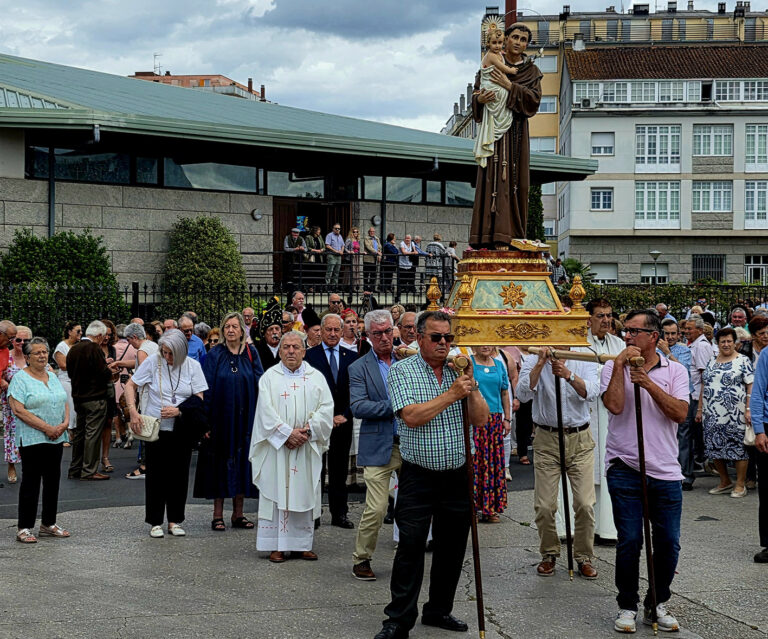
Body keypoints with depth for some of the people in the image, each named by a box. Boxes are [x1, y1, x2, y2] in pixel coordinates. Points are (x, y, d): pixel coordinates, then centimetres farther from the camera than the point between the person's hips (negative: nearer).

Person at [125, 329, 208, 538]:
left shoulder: (192, 366, -3)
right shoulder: (152, 362, -7)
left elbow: (200, 399, -4)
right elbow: (130, 385, -1)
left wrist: (178, 410, -19)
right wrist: (133, 411, -16)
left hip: (182, 429, 2)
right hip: (155, 428, -1)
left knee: (179, 474, 6)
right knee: (156, 474, 2)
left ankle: (175, 521, 18)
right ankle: (155, 522, 12)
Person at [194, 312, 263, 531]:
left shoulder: (251, 354, 4)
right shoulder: (215, 355, -1)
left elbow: (260, 385, 3)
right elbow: (207, 389, -4)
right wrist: (205, 420, -11)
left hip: (245, 419, 2)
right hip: (221, 418, -2)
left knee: (242, 462, 6)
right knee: (221, 462, 1)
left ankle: (238, 513, 15)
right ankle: (218, 515, 9)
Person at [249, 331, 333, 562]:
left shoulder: (316, 377, 9)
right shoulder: (269, 377, 3)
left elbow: (326, 408, 0)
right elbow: (266, 412, -6)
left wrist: (307, 430, -13)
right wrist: (287, 433, -15)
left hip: (307, 447, 2)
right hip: (277, 447, -2)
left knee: (305, 495, 4)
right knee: (276, 492, -2)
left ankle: (302, 544, 11)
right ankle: (276, 545, 3)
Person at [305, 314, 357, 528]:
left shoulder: (351, 357, 8)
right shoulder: (309, 356, -3)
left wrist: (344, 415, -4)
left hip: (343, 421, 3)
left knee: (340, 470, 9)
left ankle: (339, 514, 16)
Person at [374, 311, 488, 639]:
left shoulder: (458, 371, 8)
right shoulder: (402, 370, -4)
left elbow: (480, 418, 2)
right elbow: (412, 416, -18)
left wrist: (471, 386, -12)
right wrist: (451, 394, -19)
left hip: (456, 475, 5)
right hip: (419, 476, -4)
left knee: (452, 547, 11)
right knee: (411, 547, -4)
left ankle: (438, 610, 27)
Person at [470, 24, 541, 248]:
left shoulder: (531, 71, 11)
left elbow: (534, 99, -4)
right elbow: (476, 94, 3)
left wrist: (510, 86, -15)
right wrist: (480, 99, -20)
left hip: (517, 130, 2)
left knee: (516, 179, -2)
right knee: (494, 177, -11)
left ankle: (513, 234, 1)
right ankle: (490, 233, -15)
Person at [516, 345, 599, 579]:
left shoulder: (585, 361, 2)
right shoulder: (532, 362, 0)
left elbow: (591, 393, -16)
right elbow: (523, 394, -16)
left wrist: (568, 375, -31)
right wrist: (540, 364, -23)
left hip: (580, 439, 0)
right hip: (547, 439, 0)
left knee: (585, 504, -4)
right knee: (544, 506, -1)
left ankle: (584, 557, 12)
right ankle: (549, 554, 19)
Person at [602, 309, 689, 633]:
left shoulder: (675, 371, 5)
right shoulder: (614, 368, 1)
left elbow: (680, 413, -9)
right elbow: (614, 405, -17)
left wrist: (649, 383, -15)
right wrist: (620, 364, -13)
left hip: (665, 472, 2)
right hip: (625, 469, -2)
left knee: (668, 543, 5)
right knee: (629, 541, -2)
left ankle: (657, 604, 23)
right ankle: (627, 606, 14)